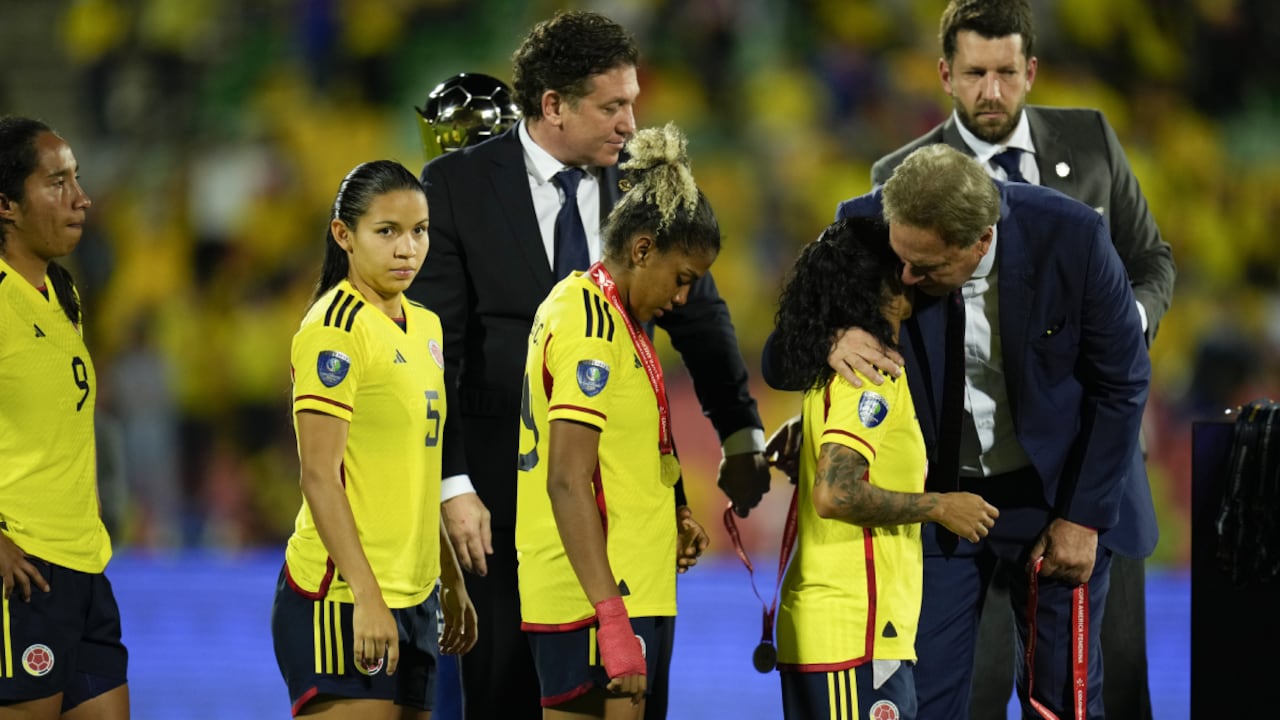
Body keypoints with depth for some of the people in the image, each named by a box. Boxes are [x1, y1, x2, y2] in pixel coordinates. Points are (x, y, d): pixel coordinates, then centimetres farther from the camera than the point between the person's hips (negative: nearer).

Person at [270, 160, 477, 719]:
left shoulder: (424, 328, 14)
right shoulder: (335, 328, -11)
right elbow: (320, 476, -17)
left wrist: (451, 582, 21)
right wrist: (367, 598, -21)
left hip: (412, 597, 8)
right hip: (344, 600, -8)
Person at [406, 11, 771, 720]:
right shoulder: (458, 184, -6)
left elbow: (700, 317, 13)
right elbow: (433, 347, -8)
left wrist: (740, 438, 6)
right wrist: (452, 483, -15)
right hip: (505, 484, -2)